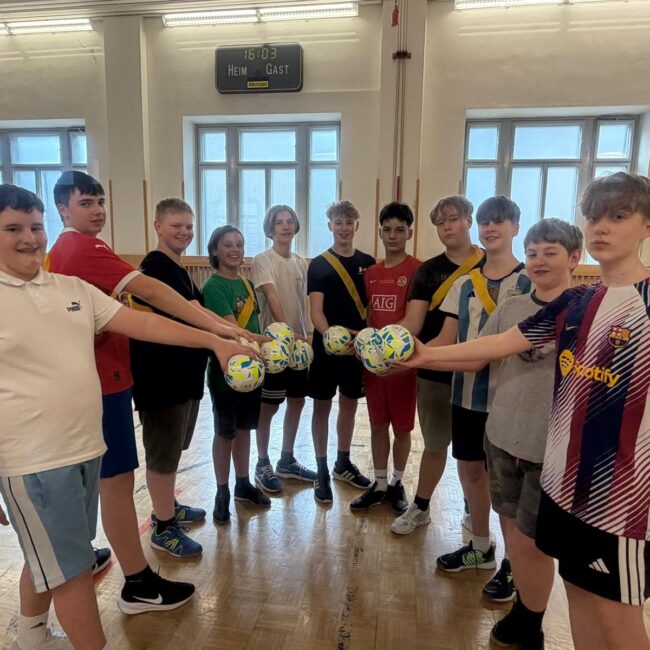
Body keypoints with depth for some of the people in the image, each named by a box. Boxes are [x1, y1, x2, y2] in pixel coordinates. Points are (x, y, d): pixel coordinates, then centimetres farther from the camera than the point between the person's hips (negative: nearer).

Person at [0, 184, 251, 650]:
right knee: (72, 568, 5)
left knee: (49, 557, 24)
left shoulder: (73, 288, 6)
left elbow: (141, 322, 1)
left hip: (86, 447, 6)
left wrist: (214, 342, -6)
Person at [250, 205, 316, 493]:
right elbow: (271, 298, -23)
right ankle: (263, 465, 21)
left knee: (297, 402, 13)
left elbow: (302, 303, 13)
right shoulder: (262, 260, -9)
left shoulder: (301, 263, 11)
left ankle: (287, 461, 30)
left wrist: (305, 335, 7)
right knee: (270, 406, 3)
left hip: (299, 342, 7)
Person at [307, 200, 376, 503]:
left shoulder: (368, 262, 5)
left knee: (349, 404, 15)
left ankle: (343, 463, 33)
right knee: (322, 406, 6)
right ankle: (322, 470, 20)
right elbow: (316, 310, -11)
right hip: (326, 346, -3)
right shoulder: (318, 264, -4)